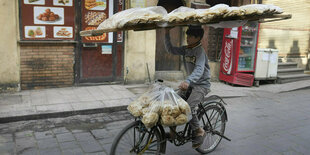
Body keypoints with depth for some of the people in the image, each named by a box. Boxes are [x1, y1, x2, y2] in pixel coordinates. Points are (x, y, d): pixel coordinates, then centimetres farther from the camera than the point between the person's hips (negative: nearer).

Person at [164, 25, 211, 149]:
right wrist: (167, 34, -1)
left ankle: (199, 132, -2)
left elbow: (199, 69, -33)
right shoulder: (186, 49, 5)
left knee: (189, 107, -24)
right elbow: (170, 49, 10)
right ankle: (173, 130, 8)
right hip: (190, 84, 8)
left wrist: (188, 81, -50)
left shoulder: (200, 51, -18)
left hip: (201, 84, -7)